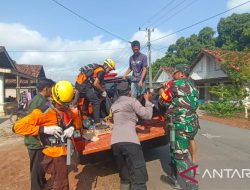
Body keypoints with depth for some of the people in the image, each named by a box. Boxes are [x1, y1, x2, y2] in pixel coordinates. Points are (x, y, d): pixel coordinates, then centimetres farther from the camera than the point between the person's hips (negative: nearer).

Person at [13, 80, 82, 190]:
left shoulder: (68, 111, 4)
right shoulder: (42, 112, -17)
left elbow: (78, 120, 17)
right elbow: (18, 127, -19)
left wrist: (73, 127, -7)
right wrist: (44, 129, -29)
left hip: (66, 153, 7)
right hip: (55, 156, -7)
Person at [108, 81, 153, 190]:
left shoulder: (114, 105, 25)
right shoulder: (131, 100, 6)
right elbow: (147, 115, 5)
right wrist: (148, 101, 19)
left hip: (115, 142, 7)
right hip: (129, 140, -7)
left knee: (124, 177, 15)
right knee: (139, 176, -4)